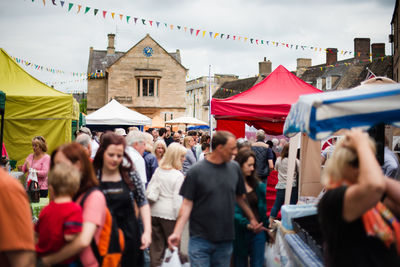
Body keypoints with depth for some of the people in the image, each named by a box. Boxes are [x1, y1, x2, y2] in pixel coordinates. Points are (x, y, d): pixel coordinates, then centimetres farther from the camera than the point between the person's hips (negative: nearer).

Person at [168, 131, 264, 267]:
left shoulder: (234, 168, 4)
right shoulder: (196, 171, -8)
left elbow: (240, 197, 17)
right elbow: (187, 204, -8)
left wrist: (252, 219, 17)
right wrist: (177, 233, -15)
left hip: (225, 240, 4)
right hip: (200, 240, -4)